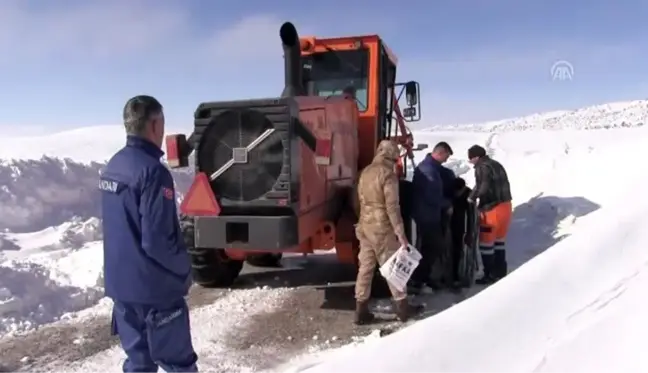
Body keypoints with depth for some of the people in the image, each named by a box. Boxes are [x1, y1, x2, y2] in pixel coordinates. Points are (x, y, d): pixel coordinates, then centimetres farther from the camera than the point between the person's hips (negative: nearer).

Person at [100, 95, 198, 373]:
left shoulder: (112, 166, 6)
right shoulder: (152, 170, -21)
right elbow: (157, 240, -24)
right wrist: (184, 268, -8)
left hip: (119, 282, 8)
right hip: (153, 286, -8)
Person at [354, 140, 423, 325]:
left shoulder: (366, 172, 10)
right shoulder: (388, 174, -14)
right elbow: (392, 206, -18)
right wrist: (401, 233, -16)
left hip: (364, 226, 7)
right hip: (382, 228, -7)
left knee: (365, 267, 10)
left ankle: (361, 311, 13)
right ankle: (402, 307, 18)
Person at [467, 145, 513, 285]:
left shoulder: (482, 168, -13)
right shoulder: (496, 164, 15)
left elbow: (483, 187, -28)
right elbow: (502, 185, 16)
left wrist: (472, 197, -14)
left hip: (492, 209, -9)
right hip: (505, 206, 9)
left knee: (486, 242, 2)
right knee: (499, 240, 20)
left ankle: (490, 274, 6)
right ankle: (500, 271, 28)